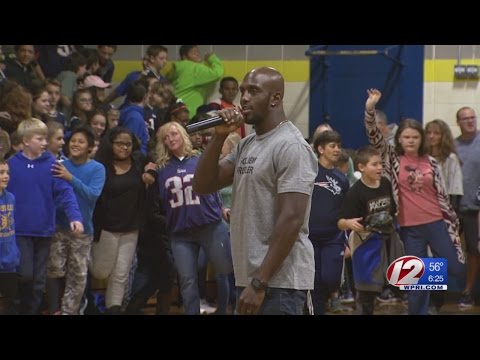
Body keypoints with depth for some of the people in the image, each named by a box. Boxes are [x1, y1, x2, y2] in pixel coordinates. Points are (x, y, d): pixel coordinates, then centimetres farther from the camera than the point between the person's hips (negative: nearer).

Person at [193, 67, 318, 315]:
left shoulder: (290, 147, -13)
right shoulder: (246, 145, 15)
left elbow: (291, 220, -20)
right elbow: (202, 186, 13)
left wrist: (259, 283, -24)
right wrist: (219, 137, 0)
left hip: (279, 282, -9)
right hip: (250, 277, 10)